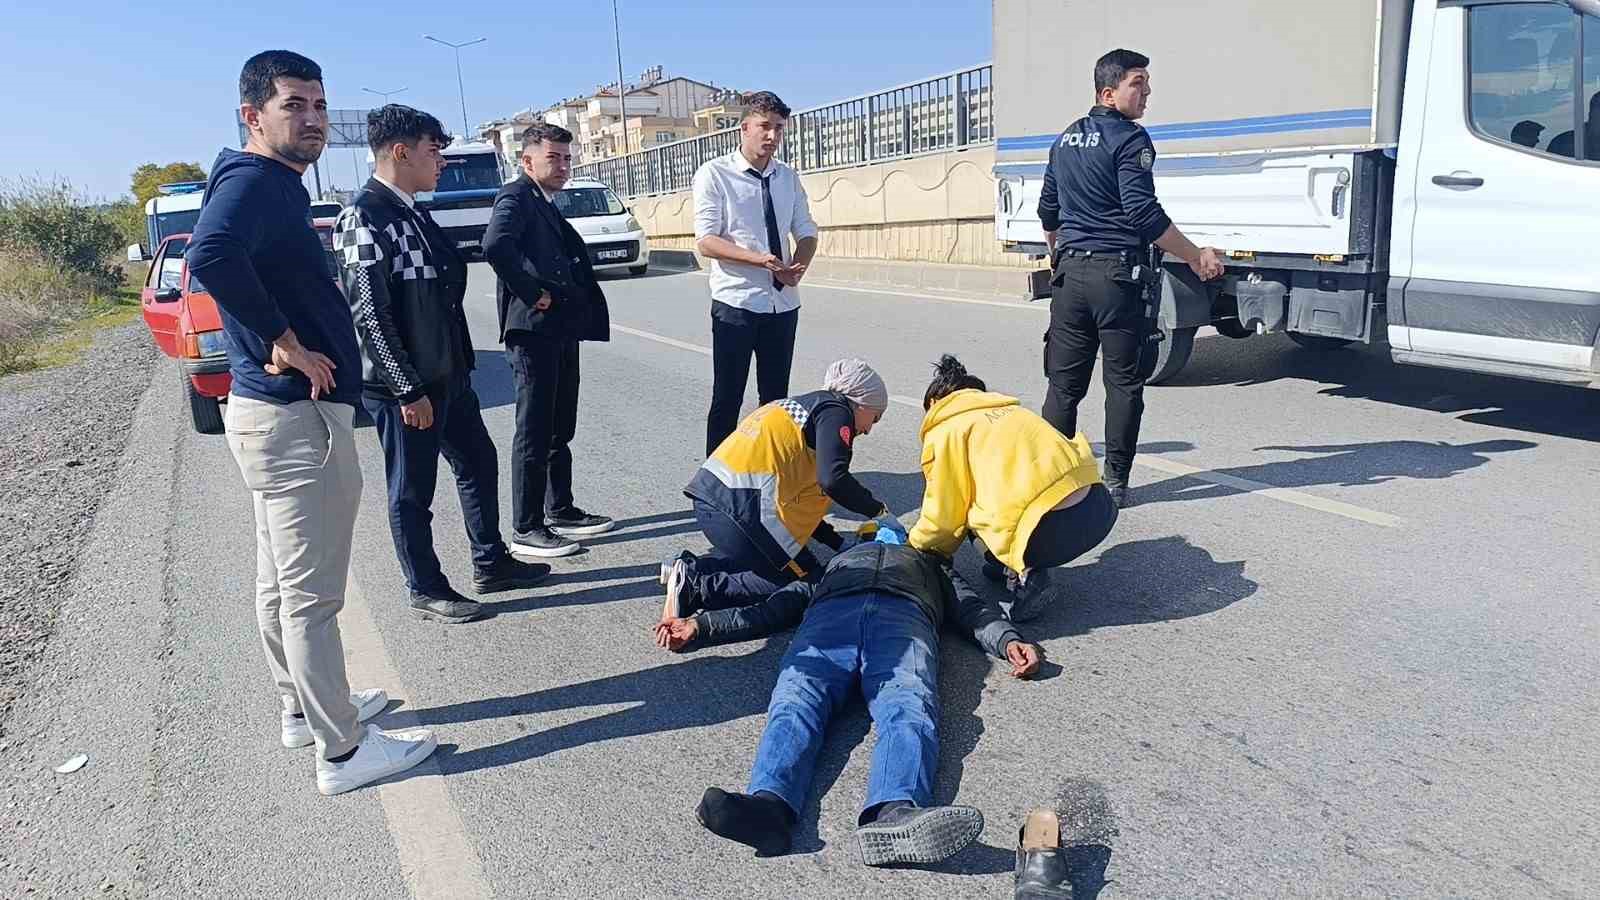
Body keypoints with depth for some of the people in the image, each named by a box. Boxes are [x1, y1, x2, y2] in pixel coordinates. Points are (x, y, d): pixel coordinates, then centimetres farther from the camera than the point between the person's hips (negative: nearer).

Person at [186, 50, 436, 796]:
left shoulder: (277, 187, 16)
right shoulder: (254, 179, -15)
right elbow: (212, 254, -35)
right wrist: (285, 343, -25)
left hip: (279, 411, 10)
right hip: (296, 415, -10)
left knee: (282, 581, 20)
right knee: (311, 593, -2)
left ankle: (304, 707, 35)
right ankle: (343, 750, 9)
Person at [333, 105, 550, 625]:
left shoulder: (413, 214, 12)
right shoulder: (365, 218, -16)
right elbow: (369, 313, -21)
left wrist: (459, 363, 16)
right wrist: (408, 390, -21)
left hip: (447, 372, 10)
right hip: (405, 385, -10)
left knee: (479, 463, 18)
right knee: (412, 491, 5)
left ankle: (490, 565, 33)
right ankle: (426, 592, 20)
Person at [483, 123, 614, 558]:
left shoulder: (549, 206, 20)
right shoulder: (516, 197, -9)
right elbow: (495, 246, -28)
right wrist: (532, 293, -20)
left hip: (562, 330, 9)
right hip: (533, 331, -9)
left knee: (560, 430, 16)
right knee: (534, 433, -4)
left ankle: (560, 511, 28)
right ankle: (527, 528, 4)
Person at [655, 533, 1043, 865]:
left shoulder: (932, 566, 45)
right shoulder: (831, 565, 46)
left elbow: (974, 608, 26)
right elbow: (772, 610, 34)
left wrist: (1009, 640, 2)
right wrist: (699, 627, 19)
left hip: (905, 616, -1)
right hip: (829, 614, 1)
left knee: (908, 707, -35)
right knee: (796, 700, -32)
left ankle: (896, 812, -63)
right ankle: (767, 805, -58)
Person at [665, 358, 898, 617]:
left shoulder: (801, 404, 28)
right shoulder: (836, 410, 2)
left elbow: (797, 498, 27)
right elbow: (832, 479, -17)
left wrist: (840, 543, 23)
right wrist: (880, 510, -1)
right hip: (743, 506, -9)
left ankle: (692, 569, 8)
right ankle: (698, 589, -11)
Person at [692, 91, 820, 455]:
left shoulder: (788, 177, 9)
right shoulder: (714, 174, -6)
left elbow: (806, 233, 14)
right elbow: (706, 241, -13)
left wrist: (797, 268, -9)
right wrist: (759, 259, -26)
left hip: (783, 303, 5)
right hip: (736, 303, -5)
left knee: (776, 397, 13)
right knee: (727, 398, 1)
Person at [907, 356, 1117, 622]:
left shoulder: (946, 432, 5)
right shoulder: (1008, 409, 27)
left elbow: (944, 516, 5)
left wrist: (916, 543, 27)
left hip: (1053, 531, -8)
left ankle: (1025, 578, 4)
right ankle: (1023, 568, 25)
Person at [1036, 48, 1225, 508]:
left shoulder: (1066, 139, 15)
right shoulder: (1129, 139, -9)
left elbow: (1048, 211, 22)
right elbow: (1144, 214, -16)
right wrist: (1196, 257, -9)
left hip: (1070, 273, 7)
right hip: (1116, 273, -6)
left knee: (1064, 382, 9)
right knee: (1123, 382, 3)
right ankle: (1115, 481, 6)